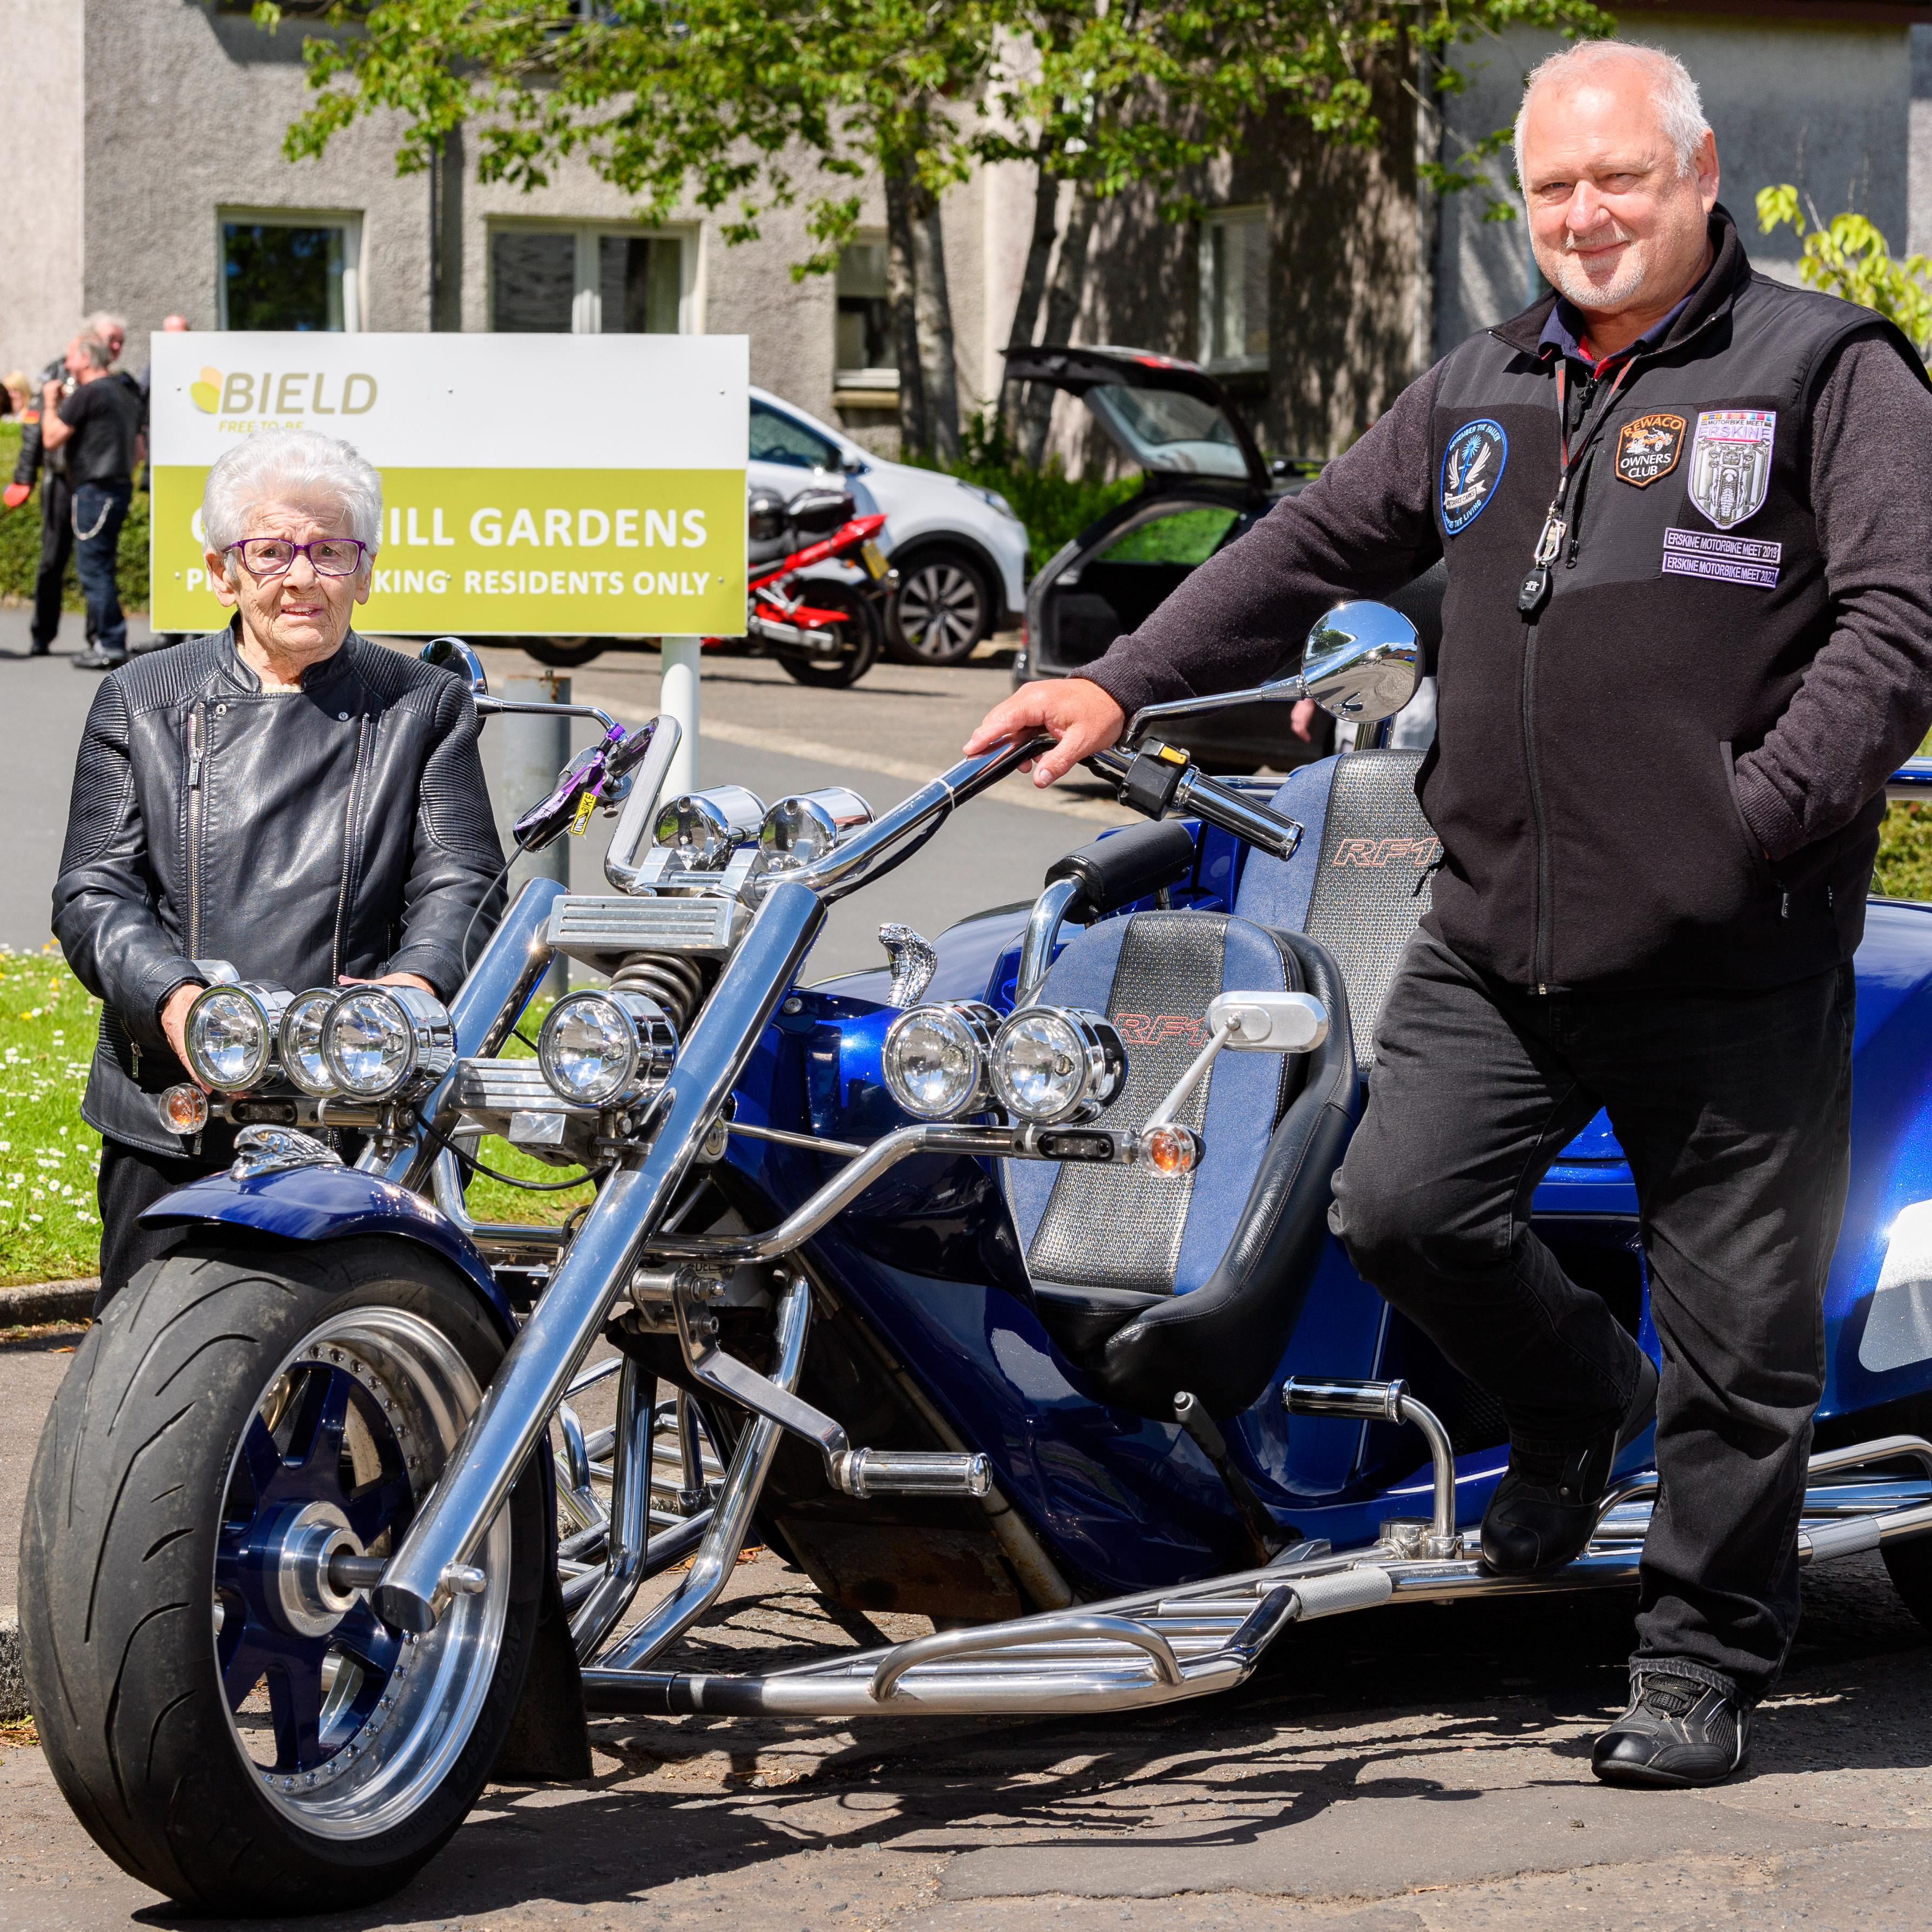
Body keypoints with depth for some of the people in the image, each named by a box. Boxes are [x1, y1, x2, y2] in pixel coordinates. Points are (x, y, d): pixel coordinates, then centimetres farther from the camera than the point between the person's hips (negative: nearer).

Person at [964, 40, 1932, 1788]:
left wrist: (1758, 818, -18)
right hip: (1499, 930, 5)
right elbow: (1316, 546, 22)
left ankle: (1702, 1665, 16)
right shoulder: (1486, 391, 17)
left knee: (1737, 1333, 1)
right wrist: (1122, 685, 12)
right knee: (1402, 1206, -8)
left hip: (1735, 958, -5)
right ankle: (1573, 1401, 23)